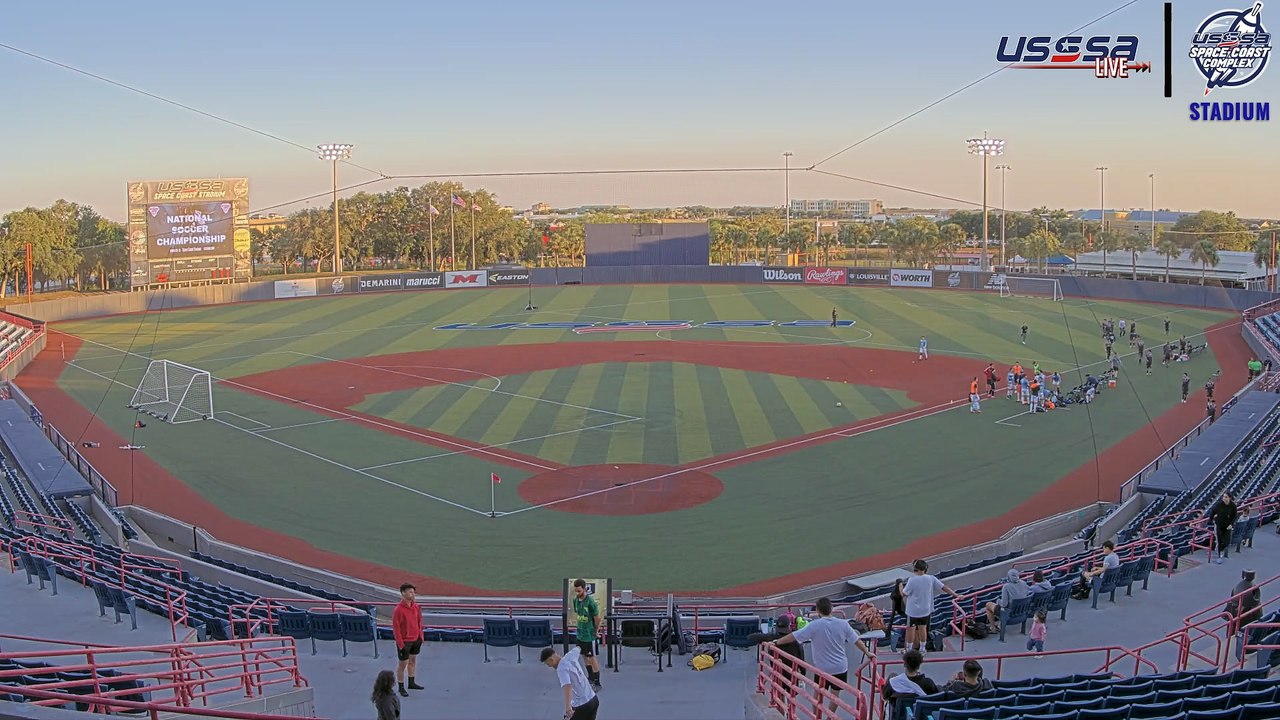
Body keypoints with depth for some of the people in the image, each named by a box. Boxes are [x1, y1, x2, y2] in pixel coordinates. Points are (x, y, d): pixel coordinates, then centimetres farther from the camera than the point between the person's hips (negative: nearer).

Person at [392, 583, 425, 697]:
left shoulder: (416, 606, -1)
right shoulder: (398, 610, -23)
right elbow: (396, 628, -19)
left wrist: (420, 637, 10)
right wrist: (401, 645, -18)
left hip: (416, 639, 7)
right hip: (404, 641, -7)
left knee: (413, 661, 20)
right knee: (403, 664, 4)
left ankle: (412, 683, 36)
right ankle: (401, 687, 18)